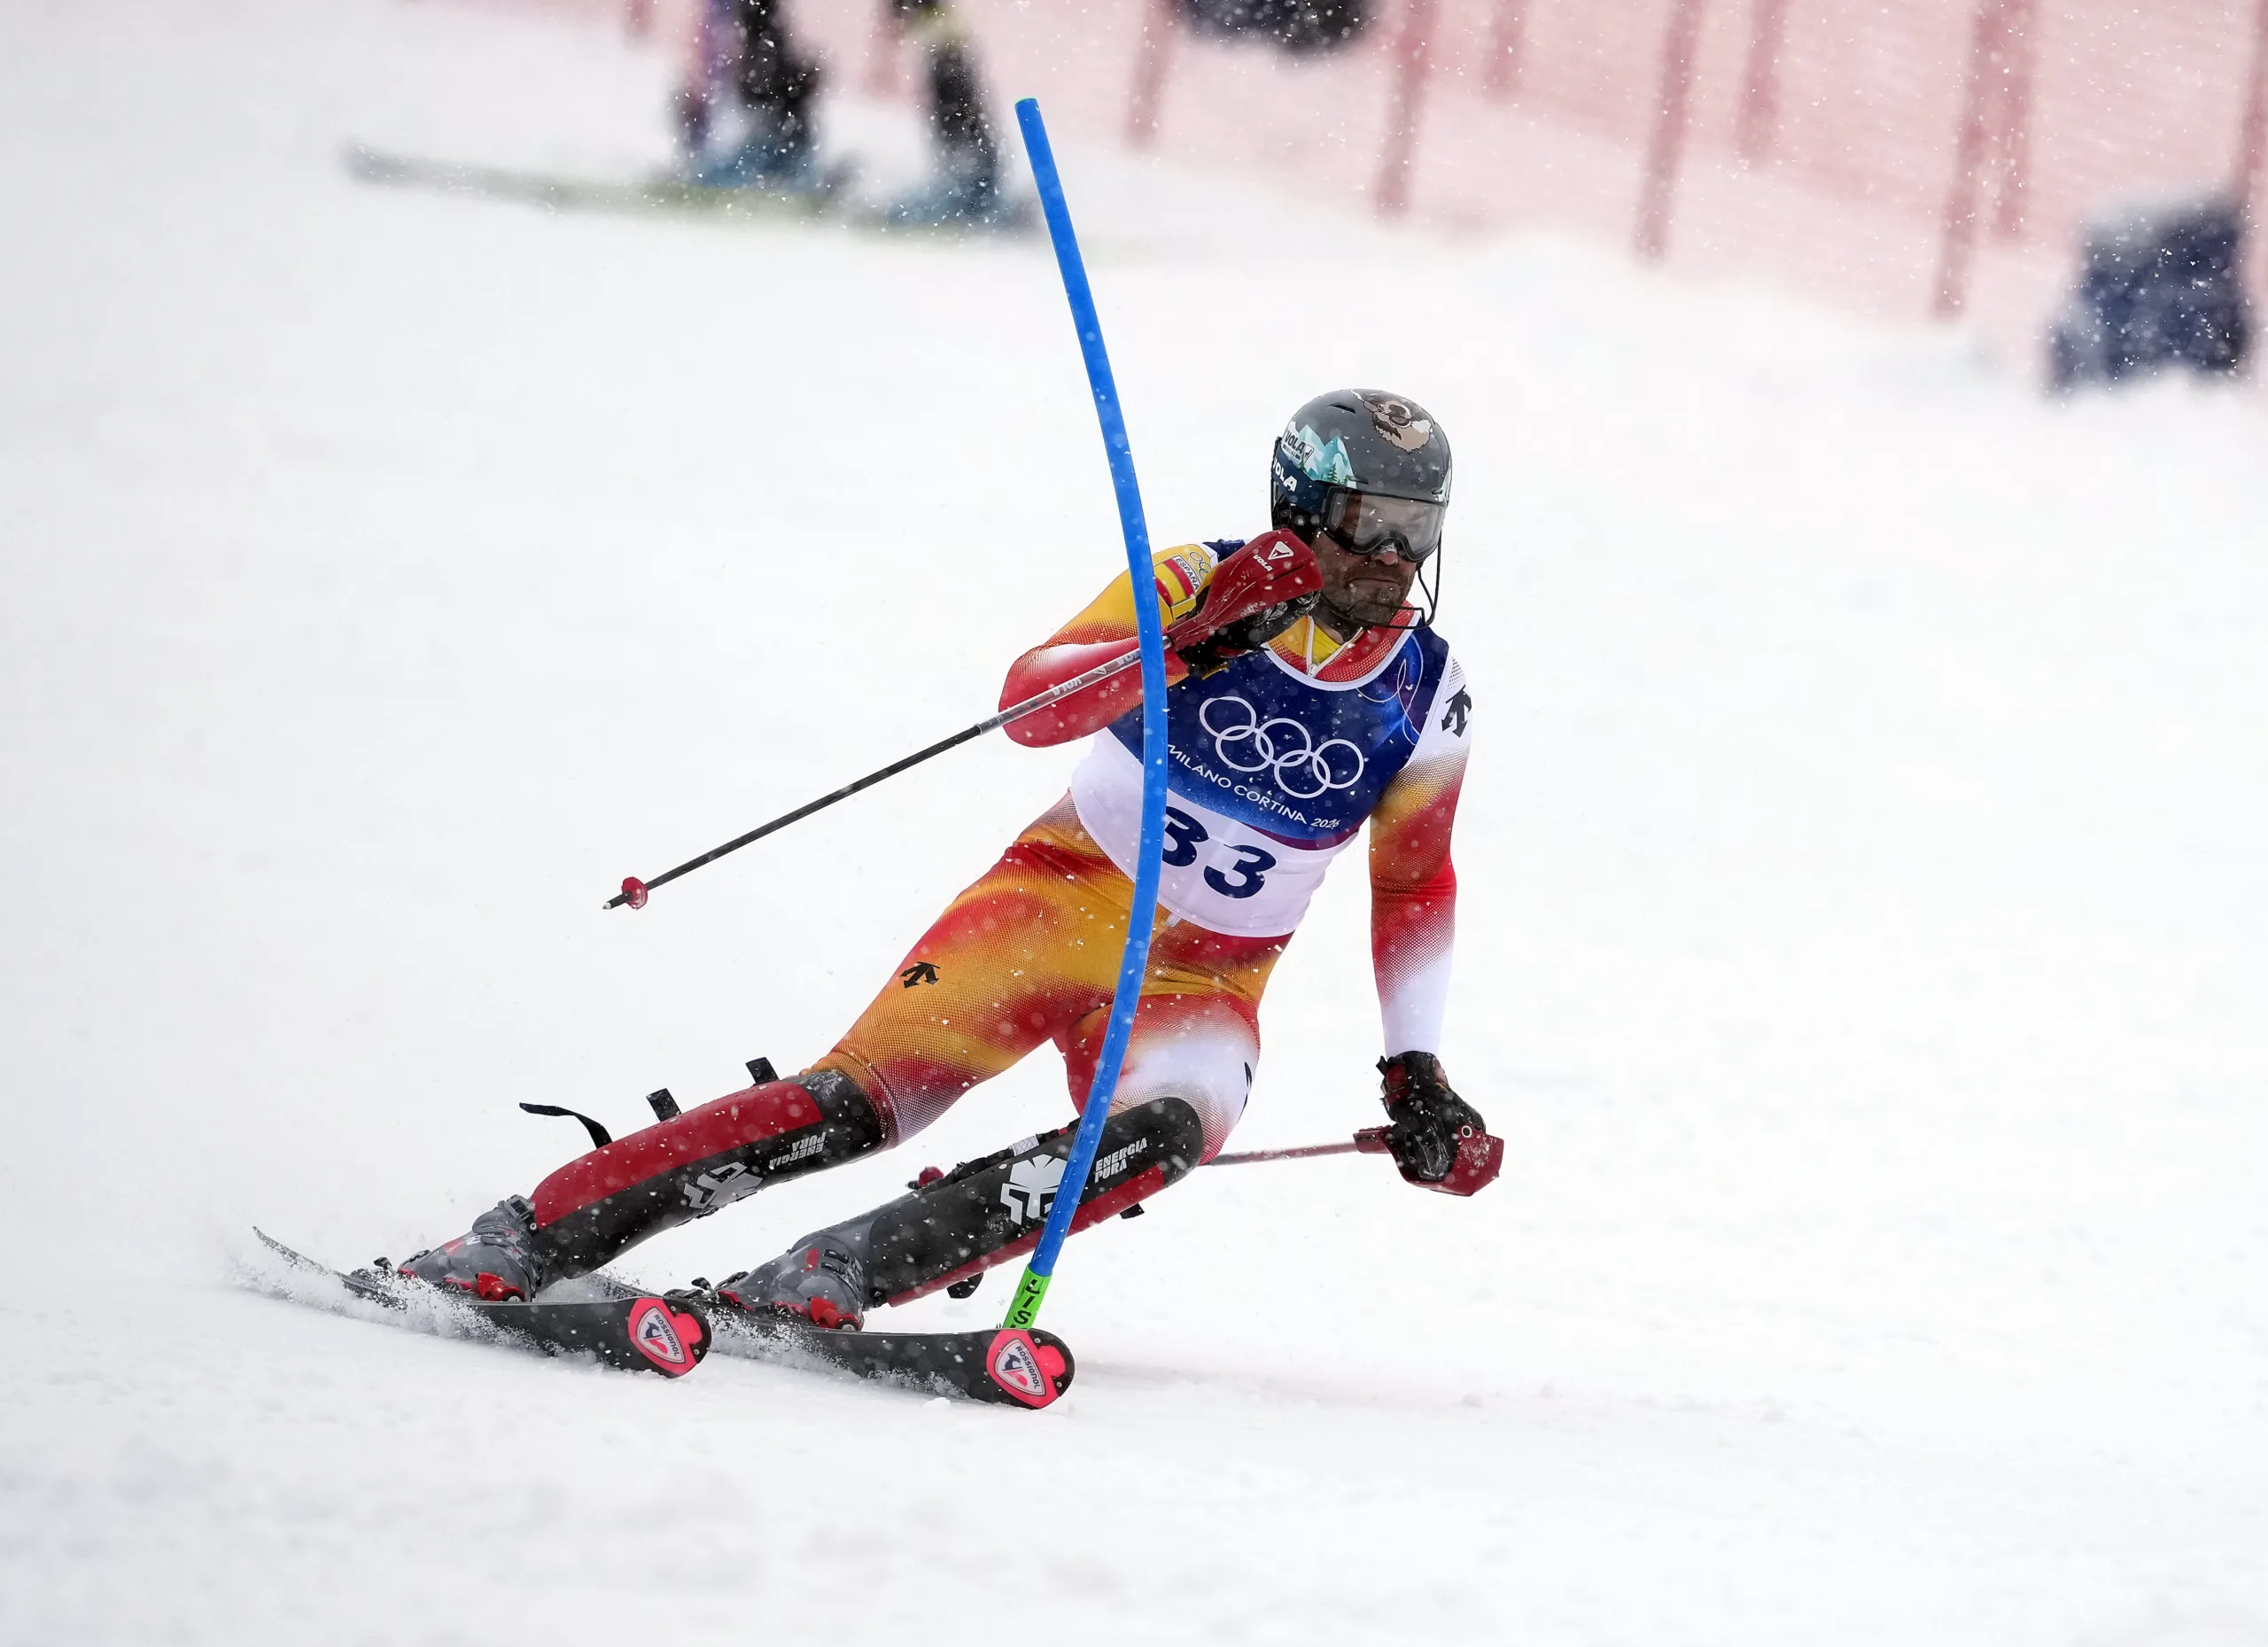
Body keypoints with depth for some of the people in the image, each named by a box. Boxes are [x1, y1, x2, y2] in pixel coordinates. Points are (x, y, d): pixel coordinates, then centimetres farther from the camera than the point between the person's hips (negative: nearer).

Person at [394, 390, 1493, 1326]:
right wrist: (1191, 640, -40)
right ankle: (519, 1243, -17)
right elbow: (1030, 704, -25)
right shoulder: (1200, 584, -11)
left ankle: (834, 1277, -36)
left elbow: (1414, 885, 13)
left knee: (1166, 1131, -32)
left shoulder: (1426, 698, -2)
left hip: (1200, 984, 2)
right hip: (1061, 899, -2)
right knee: (858, 1099, -21)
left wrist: (1417, 1077, 5)